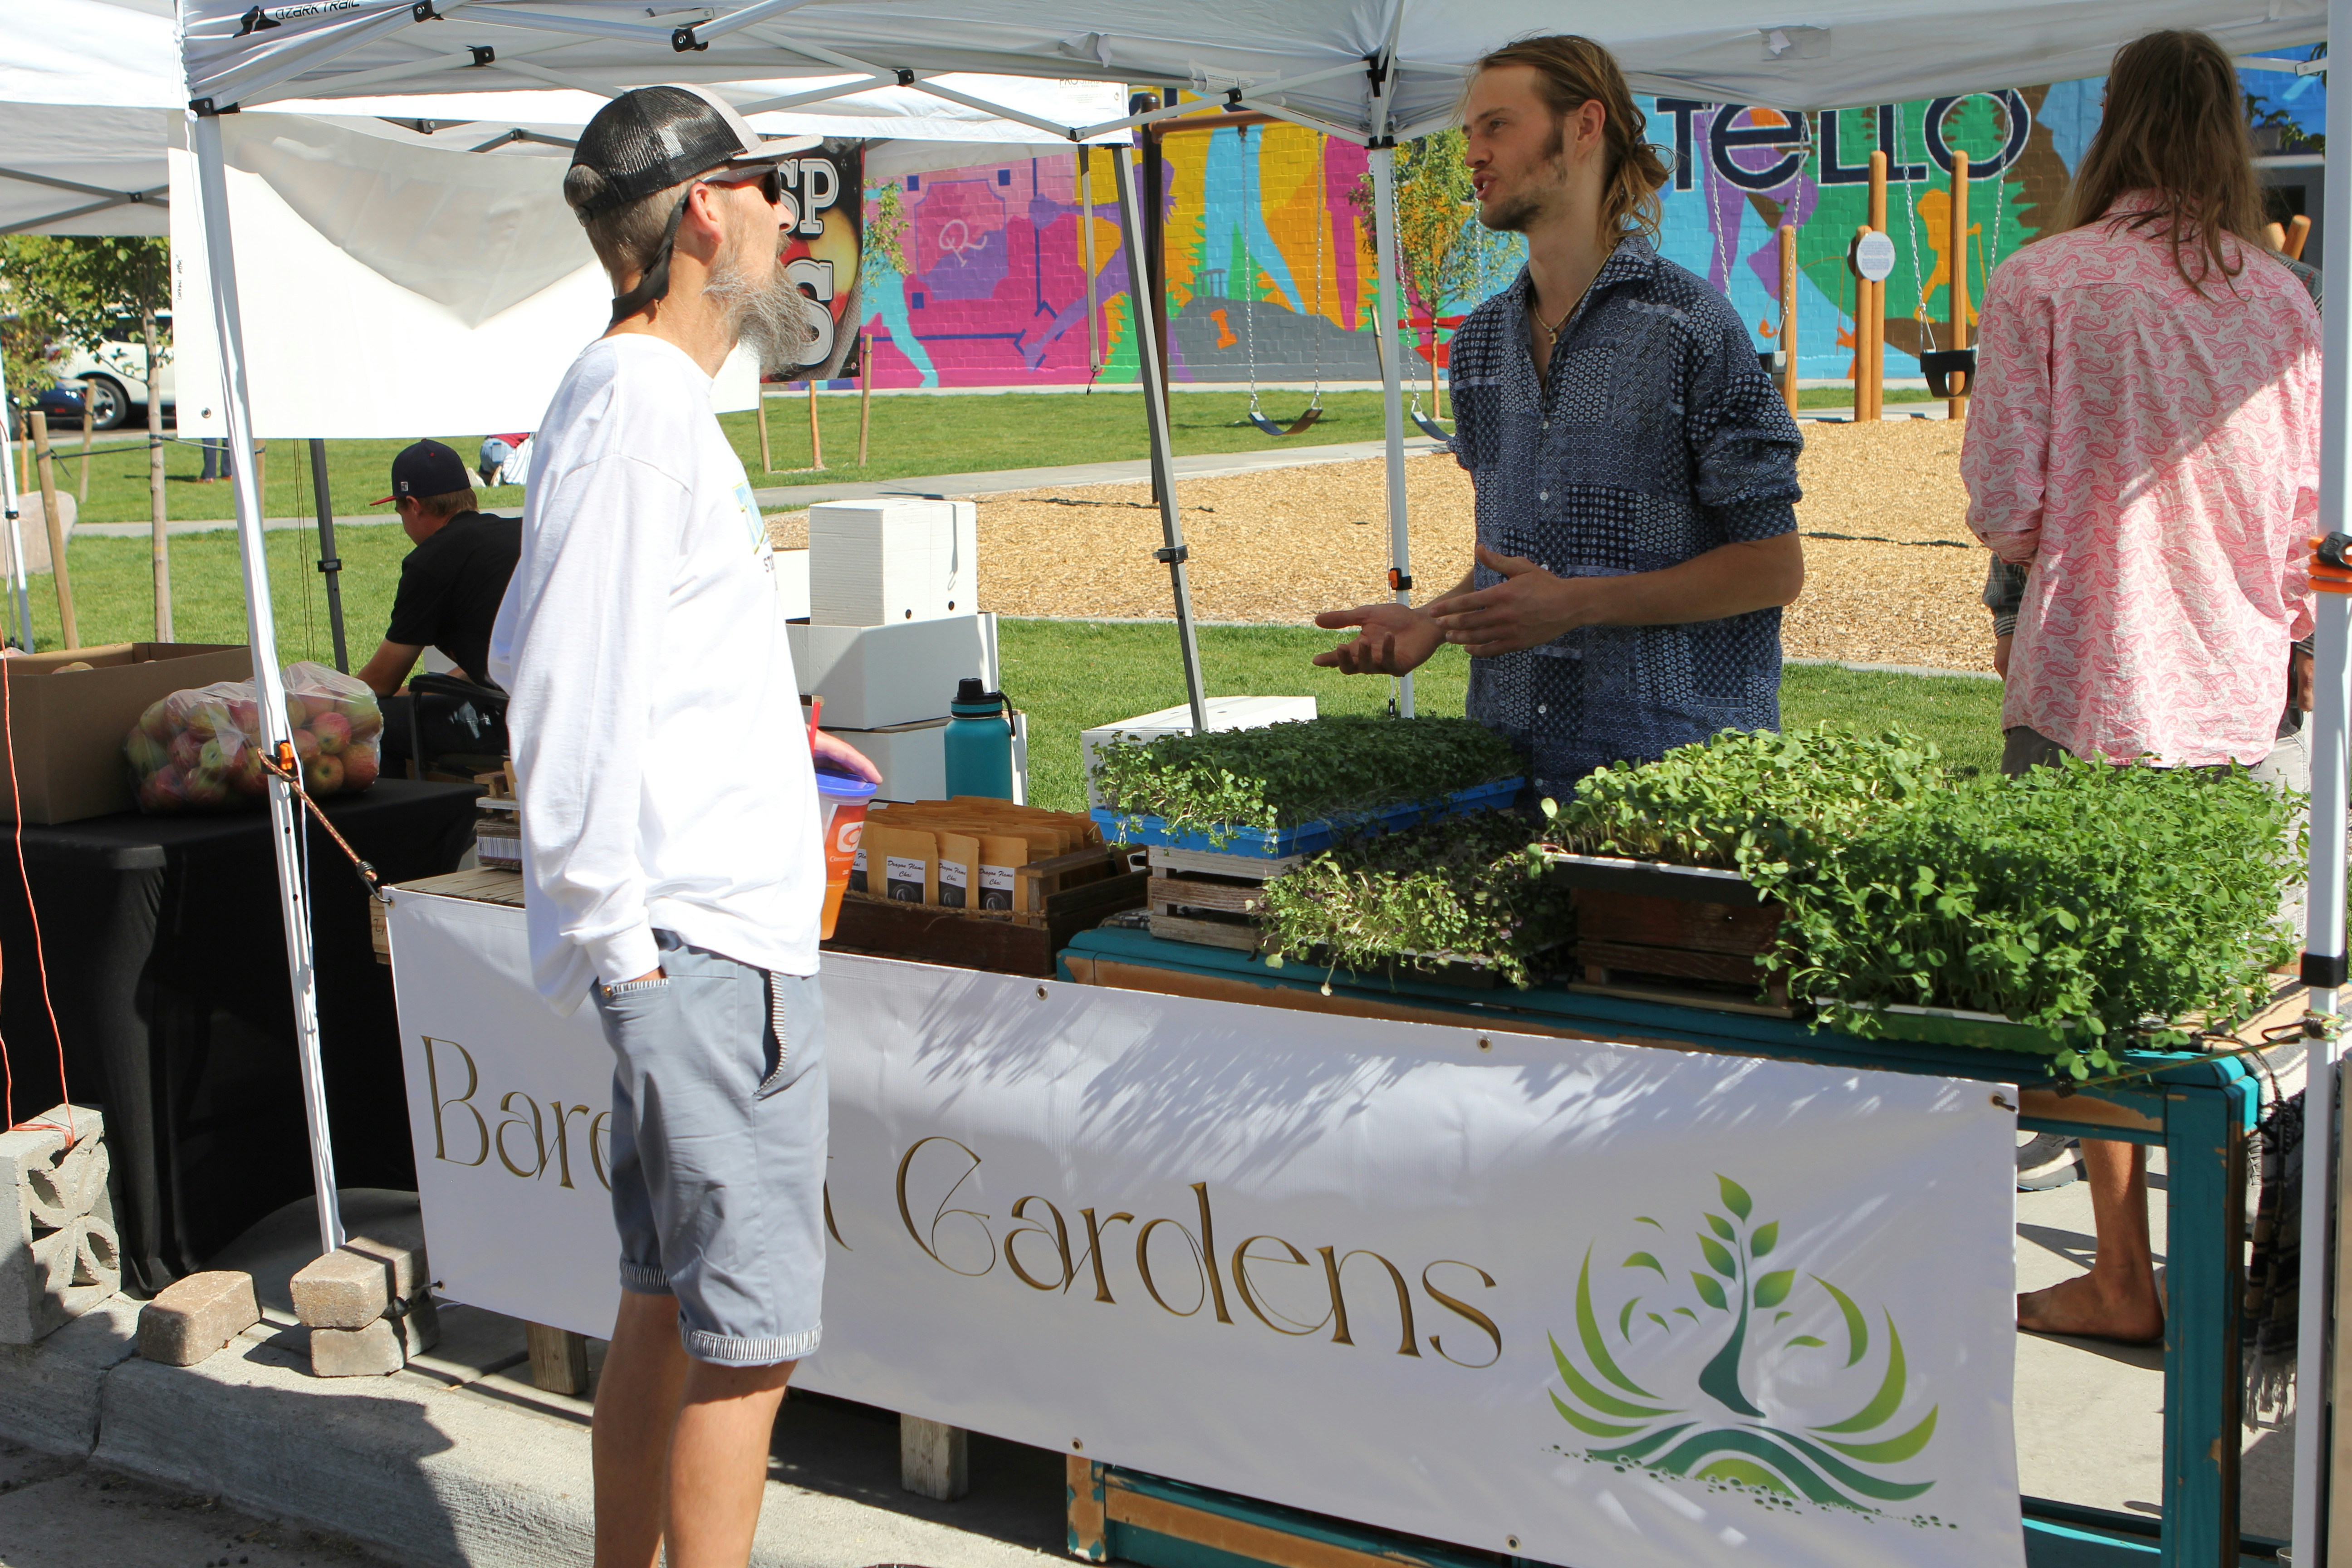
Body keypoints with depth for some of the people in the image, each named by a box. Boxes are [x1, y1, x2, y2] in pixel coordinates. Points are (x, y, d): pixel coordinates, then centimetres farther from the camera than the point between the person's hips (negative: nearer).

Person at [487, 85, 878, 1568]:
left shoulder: (640, 395, 18)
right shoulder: (638, 404, -13)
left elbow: (532, 653, 24)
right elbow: (564, 694, -19)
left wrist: (762, 729, 21)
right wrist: (617, 929, -18)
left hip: (697, 945, 10)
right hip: (707, 944, -10)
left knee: (668, 1307, 17)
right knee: (747, 1329, -4)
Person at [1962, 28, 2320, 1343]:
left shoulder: (2043, 285, -7)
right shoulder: (2284, 301, 3)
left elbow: (2005, 506, -9)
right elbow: (2314, 517, 7)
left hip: (2092, 689, -4)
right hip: (2246, 695, 4)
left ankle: (2124, 1279, 12)